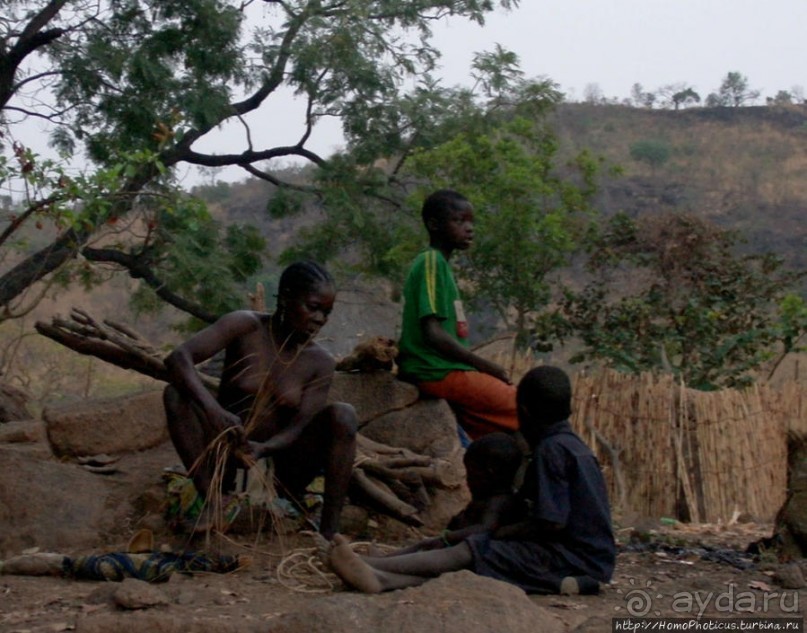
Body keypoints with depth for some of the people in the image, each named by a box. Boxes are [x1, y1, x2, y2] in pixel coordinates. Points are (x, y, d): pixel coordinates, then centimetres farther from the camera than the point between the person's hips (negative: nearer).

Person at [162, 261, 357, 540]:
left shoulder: (320, 362, -6)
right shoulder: (246, 326, -12)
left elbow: (299, 426, -13)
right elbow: (178, 358, -24)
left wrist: (263, 449, -35)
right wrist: (212, 409, -41)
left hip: (277, 453, 1)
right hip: (226, 450, -1)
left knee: (343, 415, -23)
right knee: (175, 393, -25)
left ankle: (329, 532, -26)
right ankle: (213, 500, -24)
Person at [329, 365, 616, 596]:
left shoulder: (551, 449, -13)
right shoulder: (571, 444, 17)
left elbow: (552, 523, -18)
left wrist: (497, 533, -6)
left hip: (574, 557, -8)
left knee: (471, 552, -16)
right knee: (479, 554, -6)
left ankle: (376, 567, -22)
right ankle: (383, 579, -22)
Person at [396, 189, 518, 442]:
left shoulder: (438, 264, 18)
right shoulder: (432, 263, -11)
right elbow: (433, 333, -20)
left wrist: (481, 366, 13)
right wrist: (486, 367, -15)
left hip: (443, 371, 10)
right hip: (440, 373, -10)